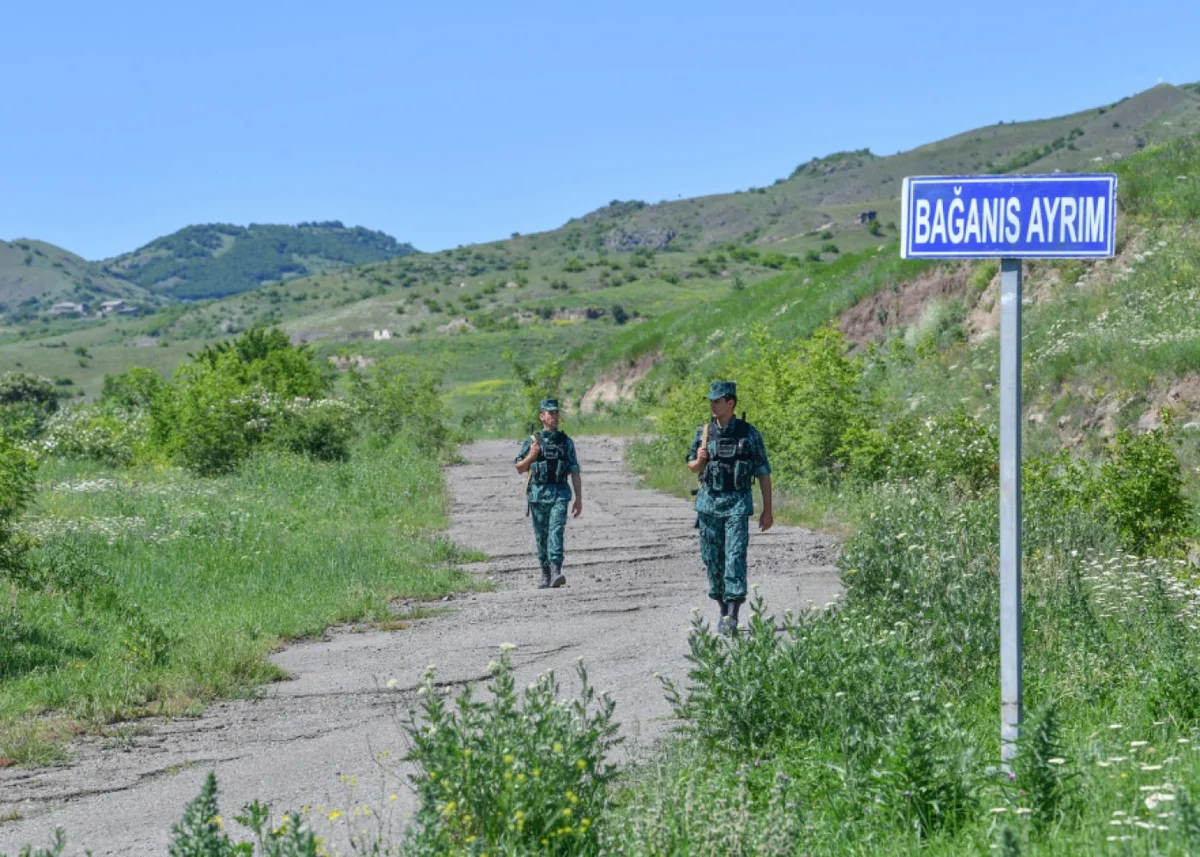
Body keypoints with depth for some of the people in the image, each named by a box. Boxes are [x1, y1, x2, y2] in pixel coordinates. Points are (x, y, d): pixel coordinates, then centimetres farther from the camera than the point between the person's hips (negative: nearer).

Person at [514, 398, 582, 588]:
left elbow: (574, 473, 9)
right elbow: (519, 468, 6)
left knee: (556, 530, -17)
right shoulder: (532, 441, 5)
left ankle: (556, 572, -28)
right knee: (541, 536, 6)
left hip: (559, 494, -1)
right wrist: (530, 456, -13)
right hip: (538, 494, 1)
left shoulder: (566, 442, 8)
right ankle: (546, 576, 18)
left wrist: (579, 499, 4)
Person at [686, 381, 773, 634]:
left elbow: (763, 473, 2)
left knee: (735, 556, -13)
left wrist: (767, 510, 0)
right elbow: (693, 467, 16)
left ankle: (732, 615, -16)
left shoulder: (748, 433, -2)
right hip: (709, 501, 4)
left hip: (737, 502, -4)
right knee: (712, 558, 7)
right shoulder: (704, 432, 6)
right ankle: (723, 610, 21)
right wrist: (700, 460, -9)